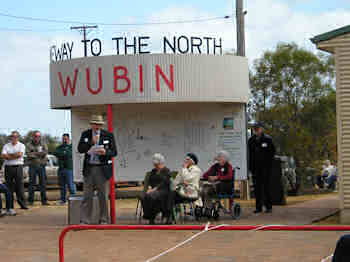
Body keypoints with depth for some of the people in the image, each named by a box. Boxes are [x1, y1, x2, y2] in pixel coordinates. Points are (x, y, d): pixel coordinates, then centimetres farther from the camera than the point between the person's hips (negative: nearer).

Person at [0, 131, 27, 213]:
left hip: (18, 167, -2)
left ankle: (22, 204, -2)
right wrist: (15, 155, -8)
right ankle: (10, 206, 3)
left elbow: (19, 154, -11)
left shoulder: (21, 146, 7)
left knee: (20, 185, -4)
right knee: (9, 187, 1)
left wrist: (9, 155, -3)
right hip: (8, 167, 2)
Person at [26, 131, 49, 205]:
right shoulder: (29, 145, 6)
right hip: (32, 166, -2)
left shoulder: (43, 144, 11)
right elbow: (29, 155, -8)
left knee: (43, 183, 1)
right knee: (32, 183, -2)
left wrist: (35, 153, -13)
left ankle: (44, 200, 4)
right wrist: (40, 154, -10)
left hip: (41, 166, 2)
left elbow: (45, 152, -7)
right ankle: (31, 201, 2)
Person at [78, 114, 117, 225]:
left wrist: (105, 152, -19)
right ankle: (84, 221, 1)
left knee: (103, 196, 4)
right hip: (89, 169, 1)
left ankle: (103, 220, 12)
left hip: (102, 169, -1)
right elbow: (80, 149, -1)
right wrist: (91, 142, -13)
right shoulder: (85, 134, 8)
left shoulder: (108, 135, 3)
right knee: (87, 196, 0)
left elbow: (114, 152, 1)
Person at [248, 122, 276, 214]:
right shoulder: (251, 140, 12)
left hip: (265, 166, -4)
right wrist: (250, 167, 9)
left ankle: (268, 206, 1)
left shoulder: (267, 139, -1)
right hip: (255, 167, 4)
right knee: (257, 187, 4)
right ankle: (258, 207, 8)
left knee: (266, 186, -5)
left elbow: (273, 151, 1)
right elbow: (250, 154, 15)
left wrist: (268, 161, -7)